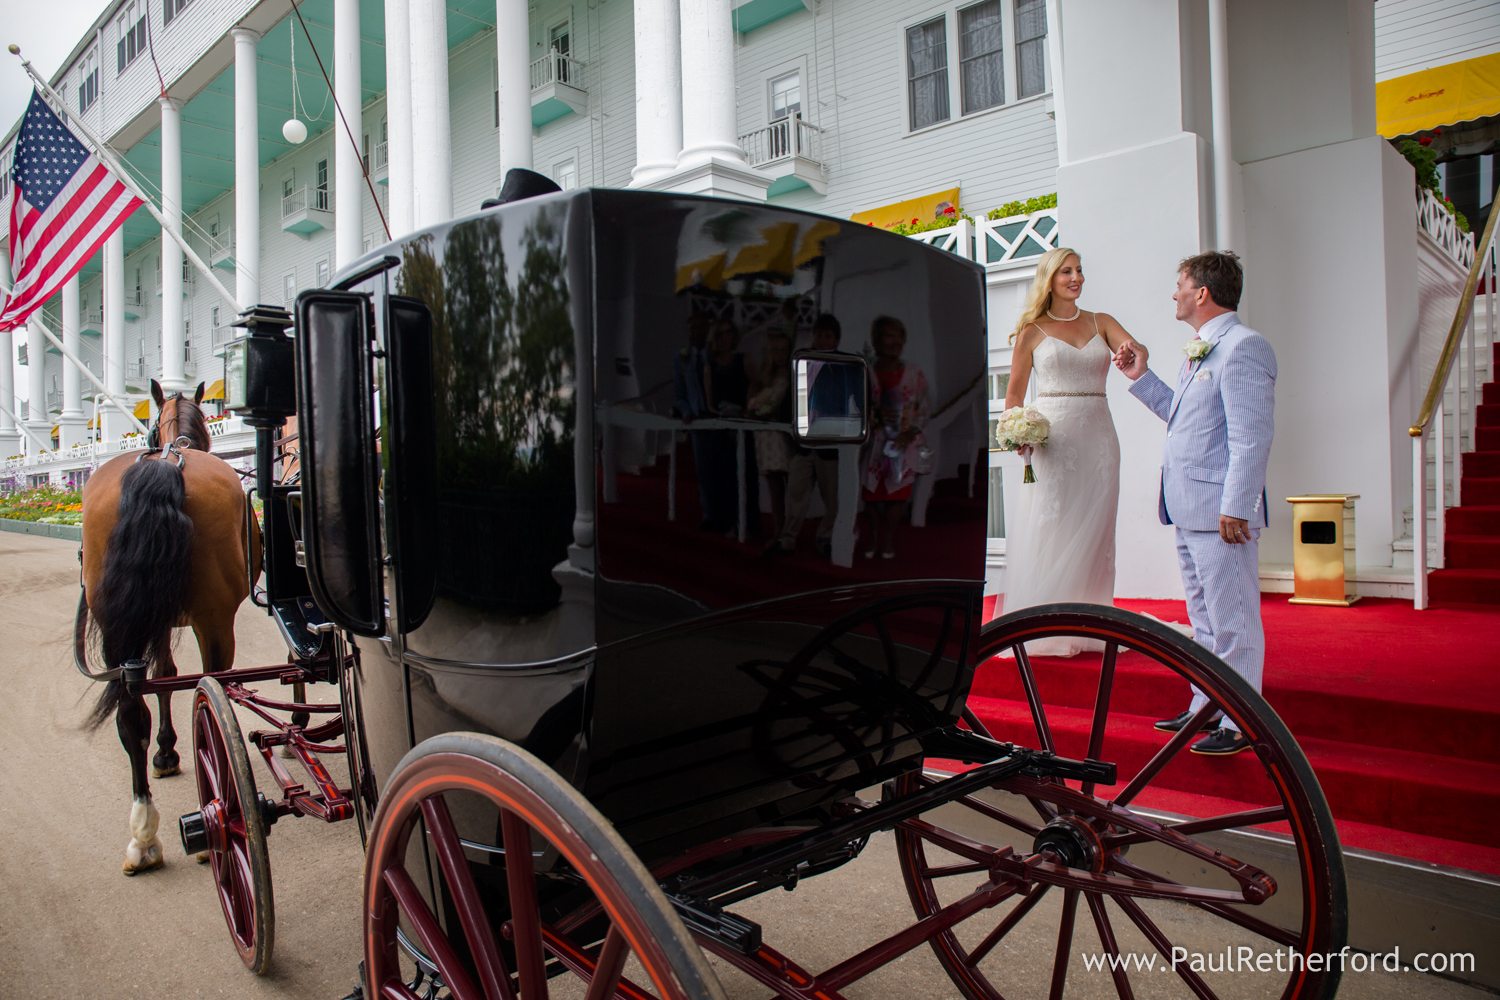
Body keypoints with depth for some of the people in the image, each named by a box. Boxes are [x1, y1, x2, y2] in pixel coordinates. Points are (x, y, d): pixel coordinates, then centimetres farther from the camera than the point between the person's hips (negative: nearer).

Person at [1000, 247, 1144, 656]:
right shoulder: (1032, 331, 5)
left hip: (1097, 438, 3)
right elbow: (1014, 392, 6)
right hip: (1051, 439, -3)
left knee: (1092, 532, 7)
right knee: (1046, 533, -2)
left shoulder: (1102, 323, 11)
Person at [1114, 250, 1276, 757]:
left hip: (1221, 510, -10)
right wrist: (1141, 377, 25)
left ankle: (1240, 724, 8)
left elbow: (1251, 435, -19)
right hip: (1189, 509, 10)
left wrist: (1235, 506, -23)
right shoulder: (1201, 350, 18)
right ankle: (1206, 709, 29)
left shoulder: (1243, 346, -13)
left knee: (1231, 620, -2)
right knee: (1204, 618, 18)